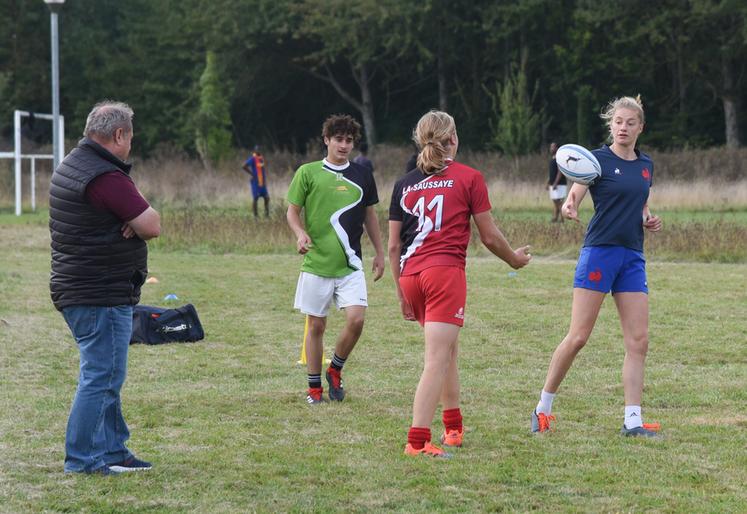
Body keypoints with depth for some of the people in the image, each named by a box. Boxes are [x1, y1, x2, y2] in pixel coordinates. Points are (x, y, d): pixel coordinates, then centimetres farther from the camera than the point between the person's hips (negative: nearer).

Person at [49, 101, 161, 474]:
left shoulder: (69, 167, 13)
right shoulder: (106, 178, -20)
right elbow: (152, 226, -19)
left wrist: (131, 220, -6)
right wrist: (137, 217, 2)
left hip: (74, 287, 11)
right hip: (103, 295, -11)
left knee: (104, 376, 18)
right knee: (102, 377, -6)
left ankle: (113, 451, 25)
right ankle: (81, 459, -3)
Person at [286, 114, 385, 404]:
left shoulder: (362, 175, 9)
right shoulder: (308, 173, 0)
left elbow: (369, 215, 19)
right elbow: (292, 211, 3)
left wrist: (379, 253, 17)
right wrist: (301, 233, -17)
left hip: (350, 265, 2)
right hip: (316, 263, -2)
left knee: (356, 318, -13)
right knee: (316, 326, 3)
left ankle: (335, 371, 11)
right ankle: (314, 387, 15)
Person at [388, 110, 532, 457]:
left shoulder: (404, 184, 13)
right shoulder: (468, 178, 2)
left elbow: (393, 247, 12)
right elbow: (489, 236, 5)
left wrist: (402, 293, 21)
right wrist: (515, 259, 23)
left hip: (410, 274, 5)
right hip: (446, 272, -5)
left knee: (448, 350, 24)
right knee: (437, 360, -9)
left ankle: (453, 428, 33)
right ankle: (417, 441, -19)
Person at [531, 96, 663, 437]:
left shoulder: (646, 165, 14)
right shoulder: (597, 159, -5)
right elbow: (572, 199, -15)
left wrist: (649, 219, 5)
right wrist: (569, 208, -38)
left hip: (633, 258, 6)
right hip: (600, 252, -6)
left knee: (638, 340, -2)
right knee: (578, 336, -7)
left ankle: (633, 421, 0)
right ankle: (543, 408, 7)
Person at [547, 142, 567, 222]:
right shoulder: (552, 158, 16)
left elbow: (560, 172, -19)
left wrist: (555, 183, -23)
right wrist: (548, 183, 19)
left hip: (559, 185, -9)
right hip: (553, 185, 9)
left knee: (559, 202, -10)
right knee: (555, 203, 10)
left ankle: (561, 219, -8)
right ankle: (555, 218, 12)